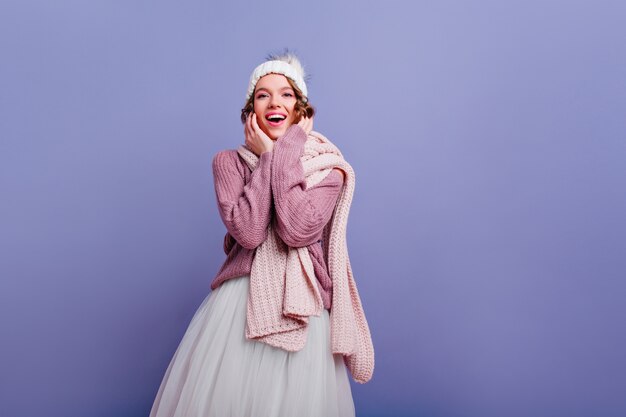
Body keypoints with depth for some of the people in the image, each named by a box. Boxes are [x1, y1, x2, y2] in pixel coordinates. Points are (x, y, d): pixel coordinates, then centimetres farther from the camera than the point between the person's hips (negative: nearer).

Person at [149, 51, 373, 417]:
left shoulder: (327, 165, 0)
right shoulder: (229, 161, 1)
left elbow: (297, 231, -17)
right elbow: (248, 231, -15)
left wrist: (281, 154, -11)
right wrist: (269, 156, -9)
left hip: (301, 306, 0)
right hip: (239, 302, 1)